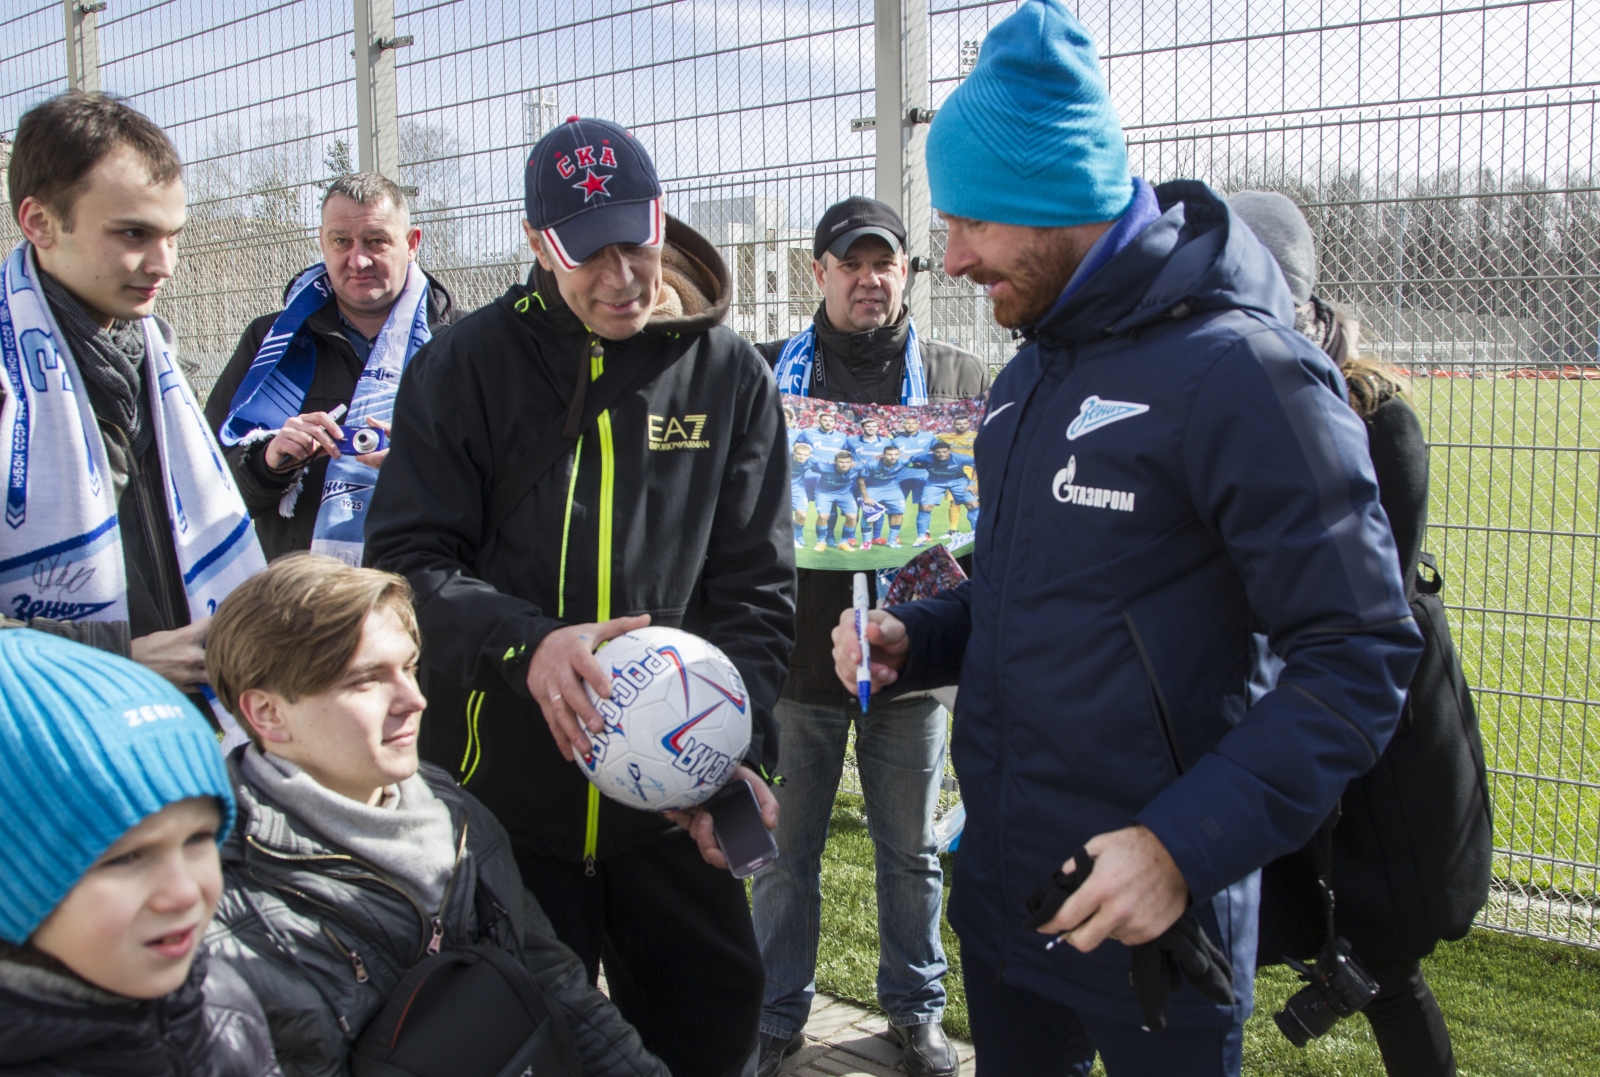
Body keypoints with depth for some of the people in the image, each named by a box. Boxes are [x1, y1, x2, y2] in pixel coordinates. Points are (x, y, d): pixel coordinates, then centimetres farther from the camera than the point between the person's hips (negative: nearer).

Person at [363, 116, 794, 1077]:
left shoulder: (730, 374, 1)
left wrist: (737, 746, -14)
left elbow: (756, 586, 0)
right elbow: (407, 559, -7)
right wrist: (525, 644, -26)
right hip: (506, 786, -1)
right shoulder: (467, 366, -4)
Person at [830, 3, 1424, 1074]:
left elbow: (1362, 657, -19)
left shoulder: (1235, 368, -18)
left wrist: (1188, 844, -26)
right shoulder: (1032, 372, 9)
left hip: (1151, 916, -7)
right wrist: (914, 639, 2)